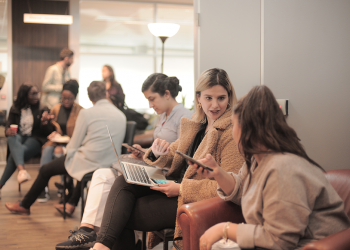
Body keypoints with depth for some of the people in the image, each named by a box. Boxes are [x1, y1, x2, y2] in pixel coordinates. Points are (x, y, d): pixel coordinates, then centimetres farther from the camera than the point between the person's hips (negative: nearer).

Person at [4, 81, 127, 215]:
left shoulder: (86, 113, -11)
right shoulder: (121, 115, 4)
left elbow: (73, 146, -7)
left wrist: (67, 150, 16)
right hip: (111, 164, 6)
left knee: (45, 170, 15)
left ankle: (24, 205, 32)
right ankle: (71, 204, 40)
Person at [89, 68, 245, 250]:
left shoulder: (232, 132, -14)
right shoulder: (194, 124, 12)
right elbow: (173, 158, 19)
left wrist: (181, 188, -21)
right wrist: (158, 153, -7)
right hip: (179, 187, 8)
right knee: (122, 183, -13)